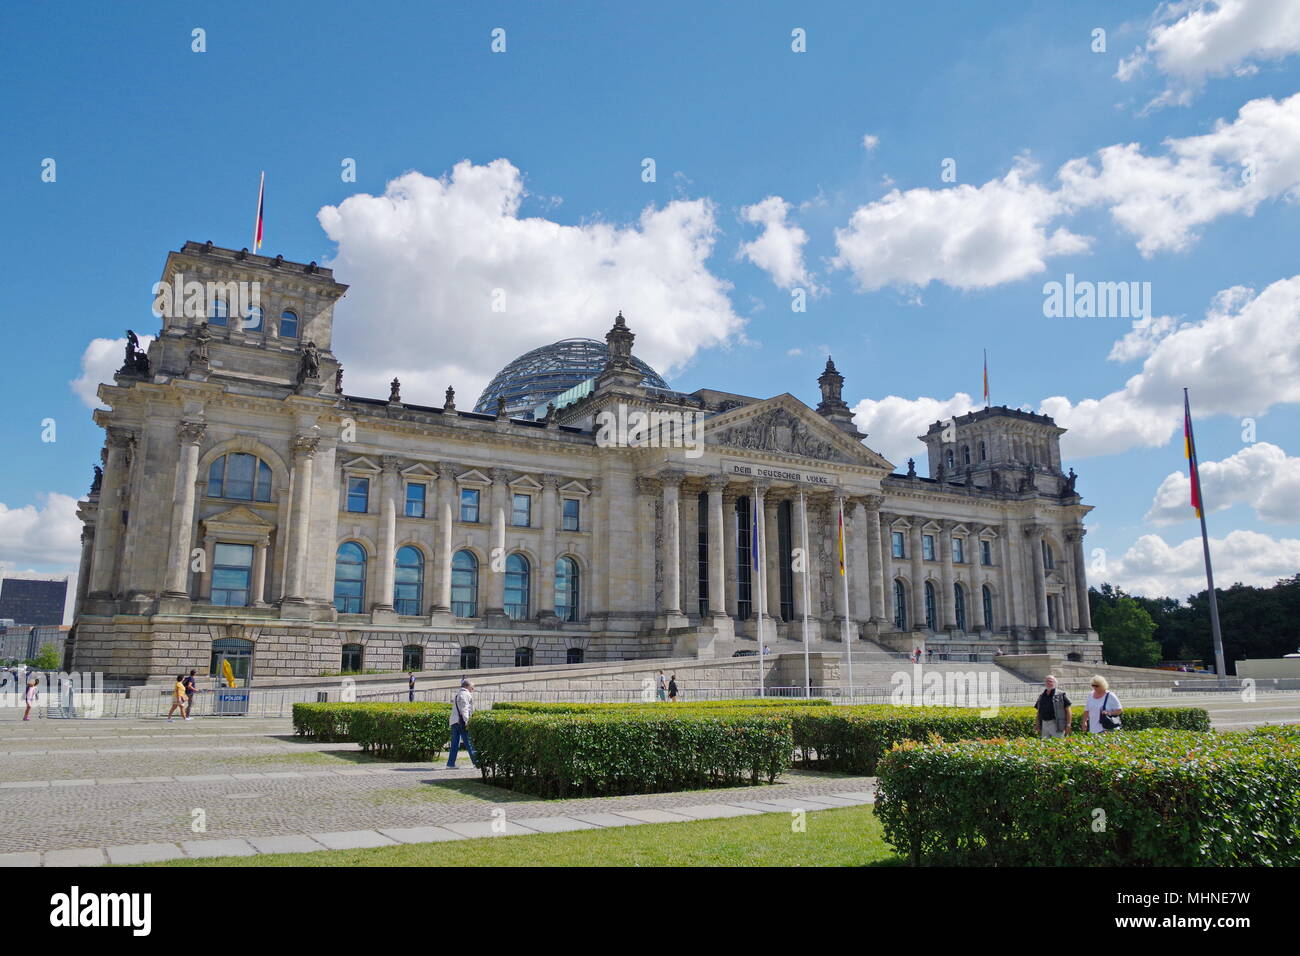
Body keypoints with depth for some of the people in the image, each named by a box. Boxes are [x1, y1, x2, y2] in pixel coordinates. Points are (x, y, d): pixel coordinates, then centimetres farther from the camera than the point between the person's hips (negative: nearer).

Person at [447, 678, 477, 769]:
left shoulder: (457, 694, 24)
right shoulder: (465, 694, -6)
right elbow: (464, 708, -17)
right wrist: (467, 721, -21)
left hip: (454, 721, 9)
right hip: (461, 721, -9)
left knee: (455, 744, 8)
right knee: (469, 742, -6)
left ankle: (451, 763, 5)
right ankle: (476, 762, -3)